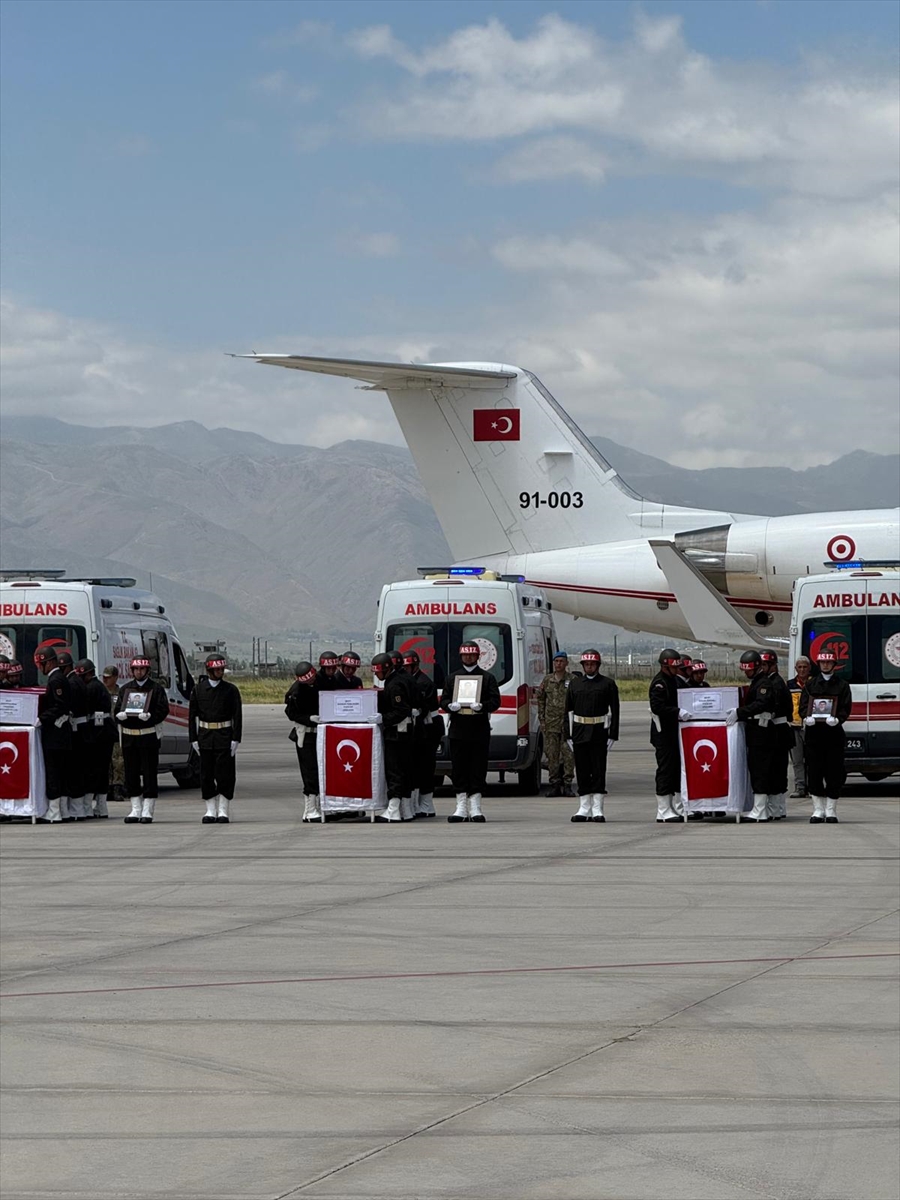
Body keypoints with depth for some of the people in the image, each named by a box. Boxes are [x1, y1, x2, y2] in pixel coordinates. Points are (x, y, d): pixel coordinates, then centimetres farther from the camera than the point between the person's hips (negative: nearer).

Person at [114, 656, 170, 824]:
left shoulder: (156, 689, 2)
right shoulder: (125, 689, 14)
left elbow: (163, 710, -5)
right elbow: (117, 710, 11)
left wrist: (149, 716, -23)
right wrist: (120, 715, -13)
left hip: (149, 736, -4)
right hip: (129, 735, 4)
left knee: (149, 774, -3)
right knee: (131, 774, 6)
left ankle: (147, 811, 1)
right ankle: (135, 810, 13)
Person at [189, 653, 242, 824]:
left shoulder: (230, 690, 1)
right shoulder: (198, 689, 5)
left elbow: (237, 716, -1)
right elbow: (192, 715, 7)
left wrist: (235, 739, -8)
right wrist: (194, 739, 1)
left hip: (224, 737, -2)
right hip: (205, 737, 2)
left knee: (225, 775, -3)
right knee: (206, 775, 3)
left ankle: (223, 811, 3)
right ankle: (210, 811, 10)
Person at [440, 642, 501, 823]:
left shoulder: (487, 678, 8)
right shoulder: (452, 678, 15)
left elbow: (495, 701, 0)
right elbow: (443, 700, 12)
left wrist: (482, 706, -19)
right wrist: (450, 705, -12)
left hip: (480, 729, -2)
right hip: (458, 729, 2)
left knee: (478, 768, -3)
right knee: (458, 768, 0)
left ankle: (475, 808, 2)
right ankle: (461, 808, 4)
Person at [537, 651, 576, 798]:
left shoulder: (573, 680, 1)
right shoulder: (547, 680, 10)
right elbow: (540, 699, 15)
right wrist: (542, 719, 8)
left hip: (568, 723, -3)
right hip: (550, 724, 3)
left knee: (568, 755, -4)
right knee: (552, 754, 3)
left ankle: (567, 784, 1)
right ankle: (554, 784, 9)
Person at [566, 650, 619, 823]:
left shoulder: (608, 684, 3)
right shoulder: (574, 684, 12)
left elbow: (614, 710, 0)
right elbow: (568, 711, 12)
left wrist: (613, 735, -7)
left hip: (599, 732, -3)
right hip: (579, 732, 3)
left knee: (599, 770, -3)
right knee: (582, 771, 4)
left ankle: (597, 810, -1)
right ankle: (584, 808, 9)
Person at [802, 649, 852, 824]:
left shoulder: (842, 685, 7)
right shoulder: (811, 684, 13)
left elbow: (846, 708, -1)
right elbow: (803, 706, 7)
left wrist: (837, 719, -20)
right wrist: (807, 717, -15)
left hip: (834, 731, -2)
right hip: (814, 731, 2)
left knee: (833, 772, -2)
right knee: (814, 771, 0)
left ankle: (831, 811, 4)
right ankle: (818, 810, 8)